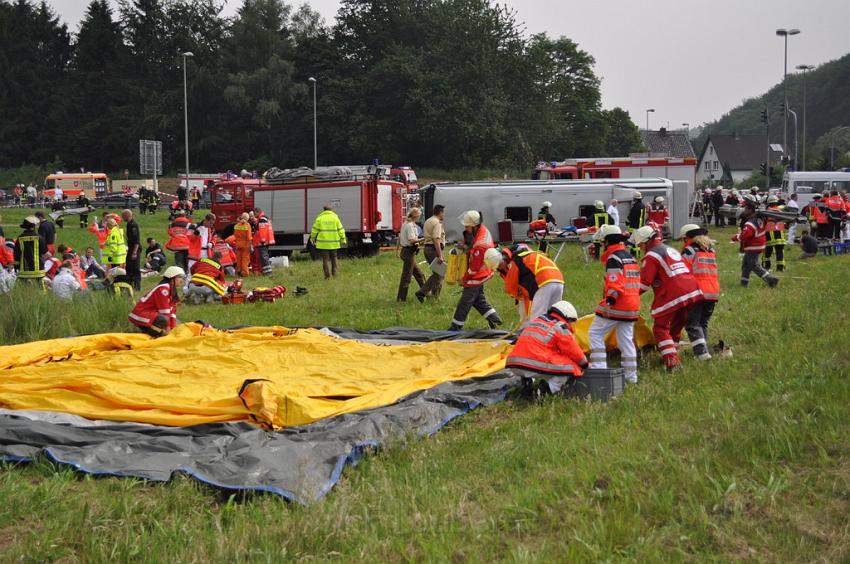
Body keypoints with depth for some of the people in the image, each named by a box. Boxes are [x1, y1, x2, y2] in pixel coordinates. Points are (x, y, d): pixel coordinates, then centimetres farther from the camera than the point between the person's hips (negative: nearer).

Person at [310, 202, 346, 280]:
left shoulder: (320, 218, -2)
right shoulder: (335, 217, 1)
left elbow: (314, 230, -1)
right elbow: (340, 230, 1)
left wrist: (312, 239, 14)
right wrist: (343, 239, 10)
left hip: (323, 243, -1)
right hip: (334, 243, 2)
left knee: (326, 259, 2)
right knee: (333, 258, 16)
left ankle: (327, 276, -2)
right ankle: (334, 274, 19)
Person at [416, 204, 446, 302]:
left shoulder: (427, 221, 16)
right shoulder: (437, 223, -14)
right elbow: (436, 240, -23)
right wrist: (440, 256, -26)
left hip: (427, 247, 9)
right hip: (434, 249, -9)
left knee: (436, 273, 17)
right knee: (439, 274, 0)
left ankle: (423, 292, 14)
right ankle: (435, 297, 0)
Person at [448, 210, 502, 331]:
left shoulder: (481, 244, -33)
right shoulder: (482, 229, -5)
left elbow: (475, 266, -25)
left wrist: (464, 279, -11)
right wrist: (465, 246, -6)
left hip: (478, 275, -10)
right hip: (480, 274, 10)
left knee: (465, 302, 0)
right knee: (478, 299, 21)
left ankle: (456, 327, 9)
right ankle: (494, 318, 27)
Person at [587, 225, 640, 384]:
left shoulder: (614, 258, -11)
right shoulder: (630, 257, 18)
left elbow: (615, 283, -22)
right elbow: (636, 283, 23)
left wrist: (609, 302, -28)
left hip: (615, 305, -9)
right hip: (632, 306, 9)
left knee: (595, 333, -1)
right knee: (626, 339, 11)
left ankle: (599, 367, -10)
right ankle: (631, 375, 10)